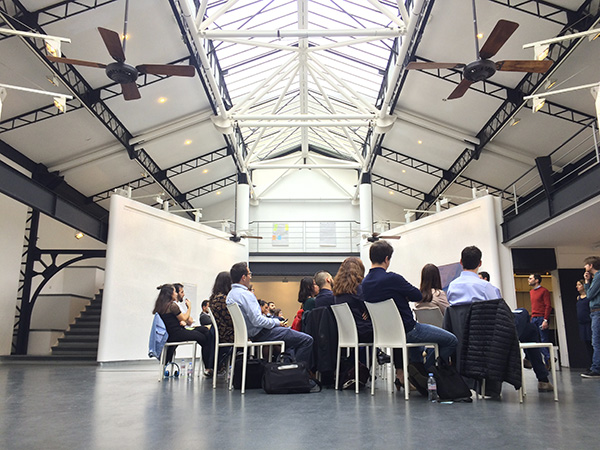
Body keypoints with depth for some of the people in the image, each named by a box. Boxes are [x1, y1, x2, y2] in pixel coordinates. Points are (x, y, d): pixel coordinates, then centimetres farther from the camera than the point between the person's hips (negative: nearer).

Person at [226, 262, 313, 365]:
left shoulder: (230, 294, 9)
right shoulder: (245, 294, -22)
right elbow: (257, 320, -27)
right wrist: (276, 322, -11)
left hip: (251, 333, 11)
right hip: (260, 333, -11)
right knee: (307, 340, -13)